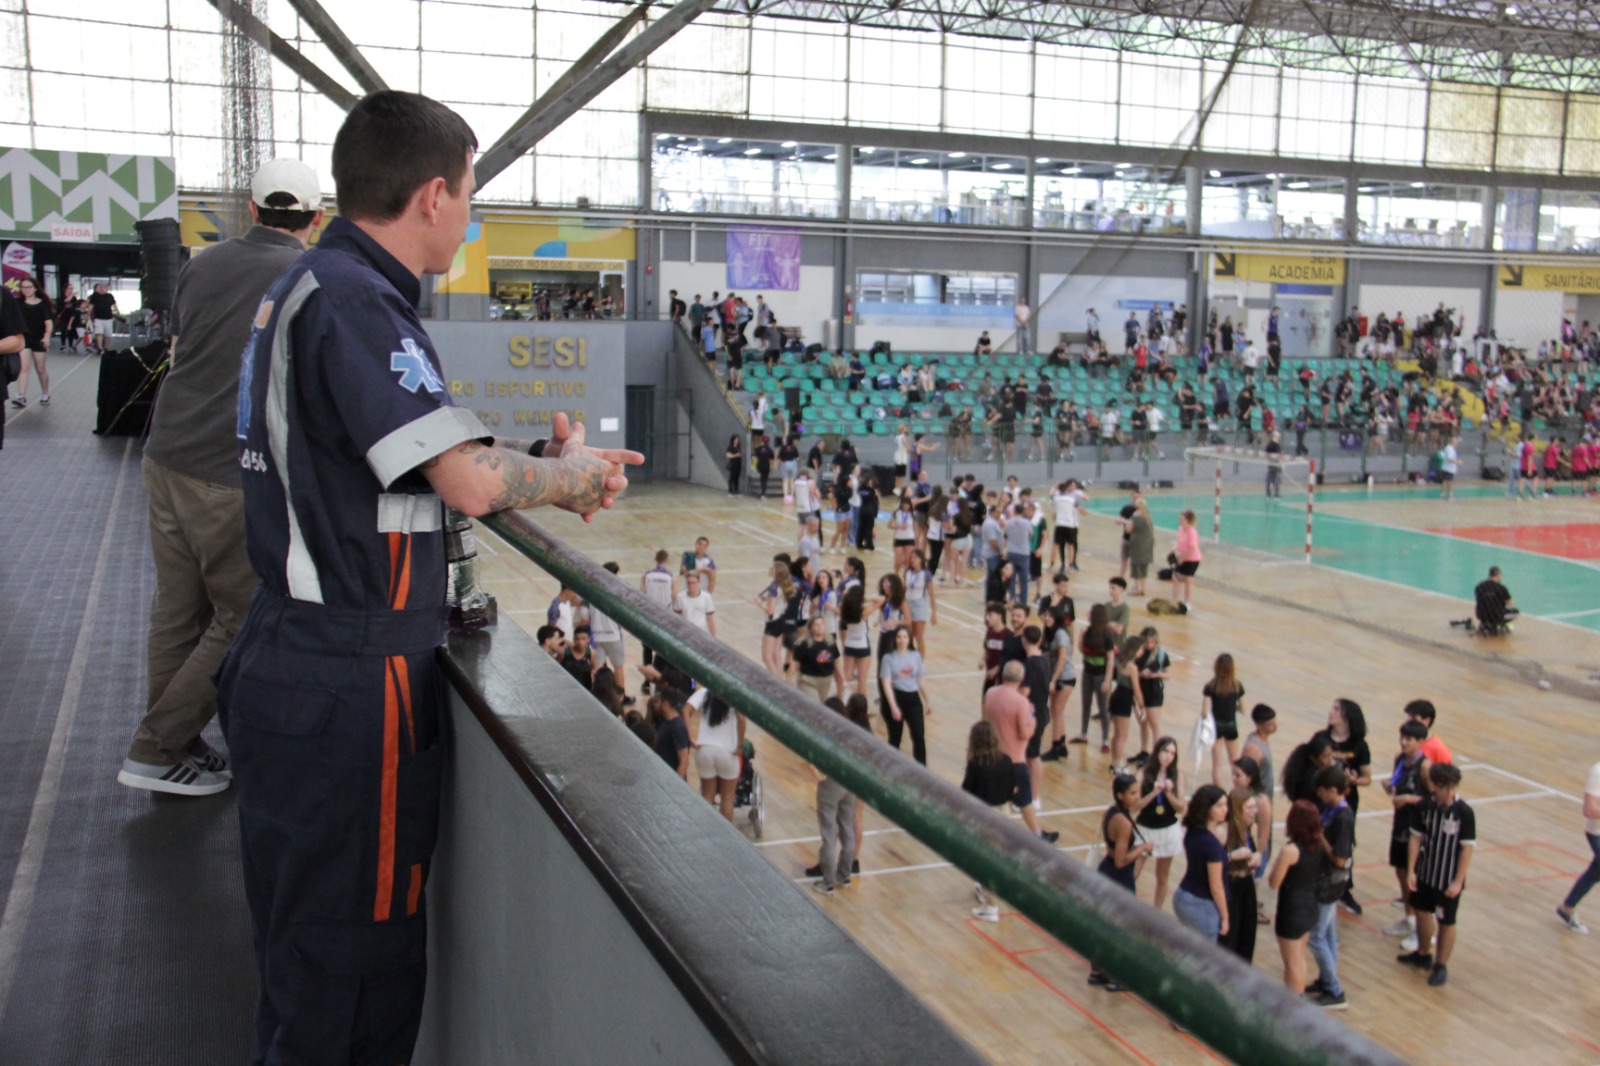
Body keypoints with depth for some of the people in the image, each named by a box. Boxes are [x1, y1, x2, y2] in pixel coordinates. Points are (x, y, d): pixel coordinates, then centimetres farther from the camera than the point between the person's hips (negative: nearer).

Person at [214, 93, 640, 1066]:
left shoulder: (310, 286, 15)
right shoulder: (355, 300, -18)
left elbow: (410, 461, 18)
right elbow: (469, 482, -26)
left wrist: (543, 466, 6)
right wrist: (570, 474, -6)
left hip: (295, 667, 10)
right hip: (348, 692, -10)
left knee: (313, 962, 22)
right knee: (351, 972, 2)